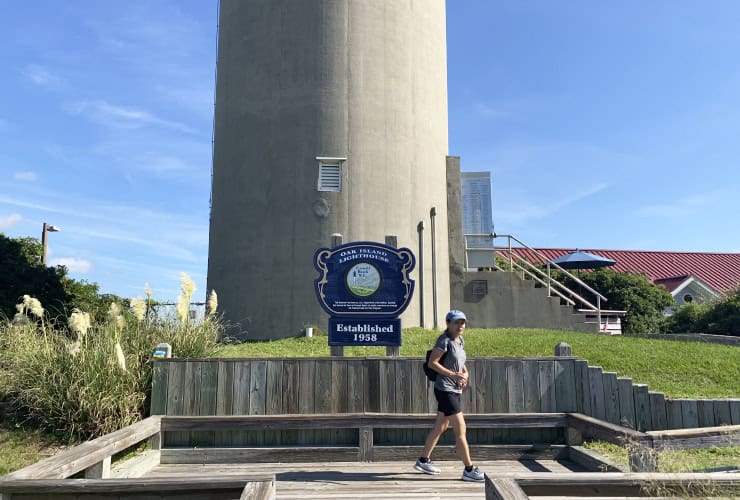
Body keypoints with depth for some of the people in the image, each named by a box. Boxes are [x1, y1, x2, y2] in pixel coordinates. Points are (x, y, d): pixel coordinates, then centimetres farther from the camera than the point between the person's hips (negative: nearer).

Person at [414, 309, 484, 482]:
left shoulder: (460, 341, 12)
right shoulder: (444, 340, -14)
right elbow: (432, 363, -17)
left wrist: (465, 373, 1)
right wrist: (453, 374, -22)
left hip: (454, 390, 9)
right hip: (445, 390, -9)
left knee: (440, 427, 18)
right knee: (461, 430, -7)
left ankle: (423, 461, 30)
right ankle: (469, 470, 1)